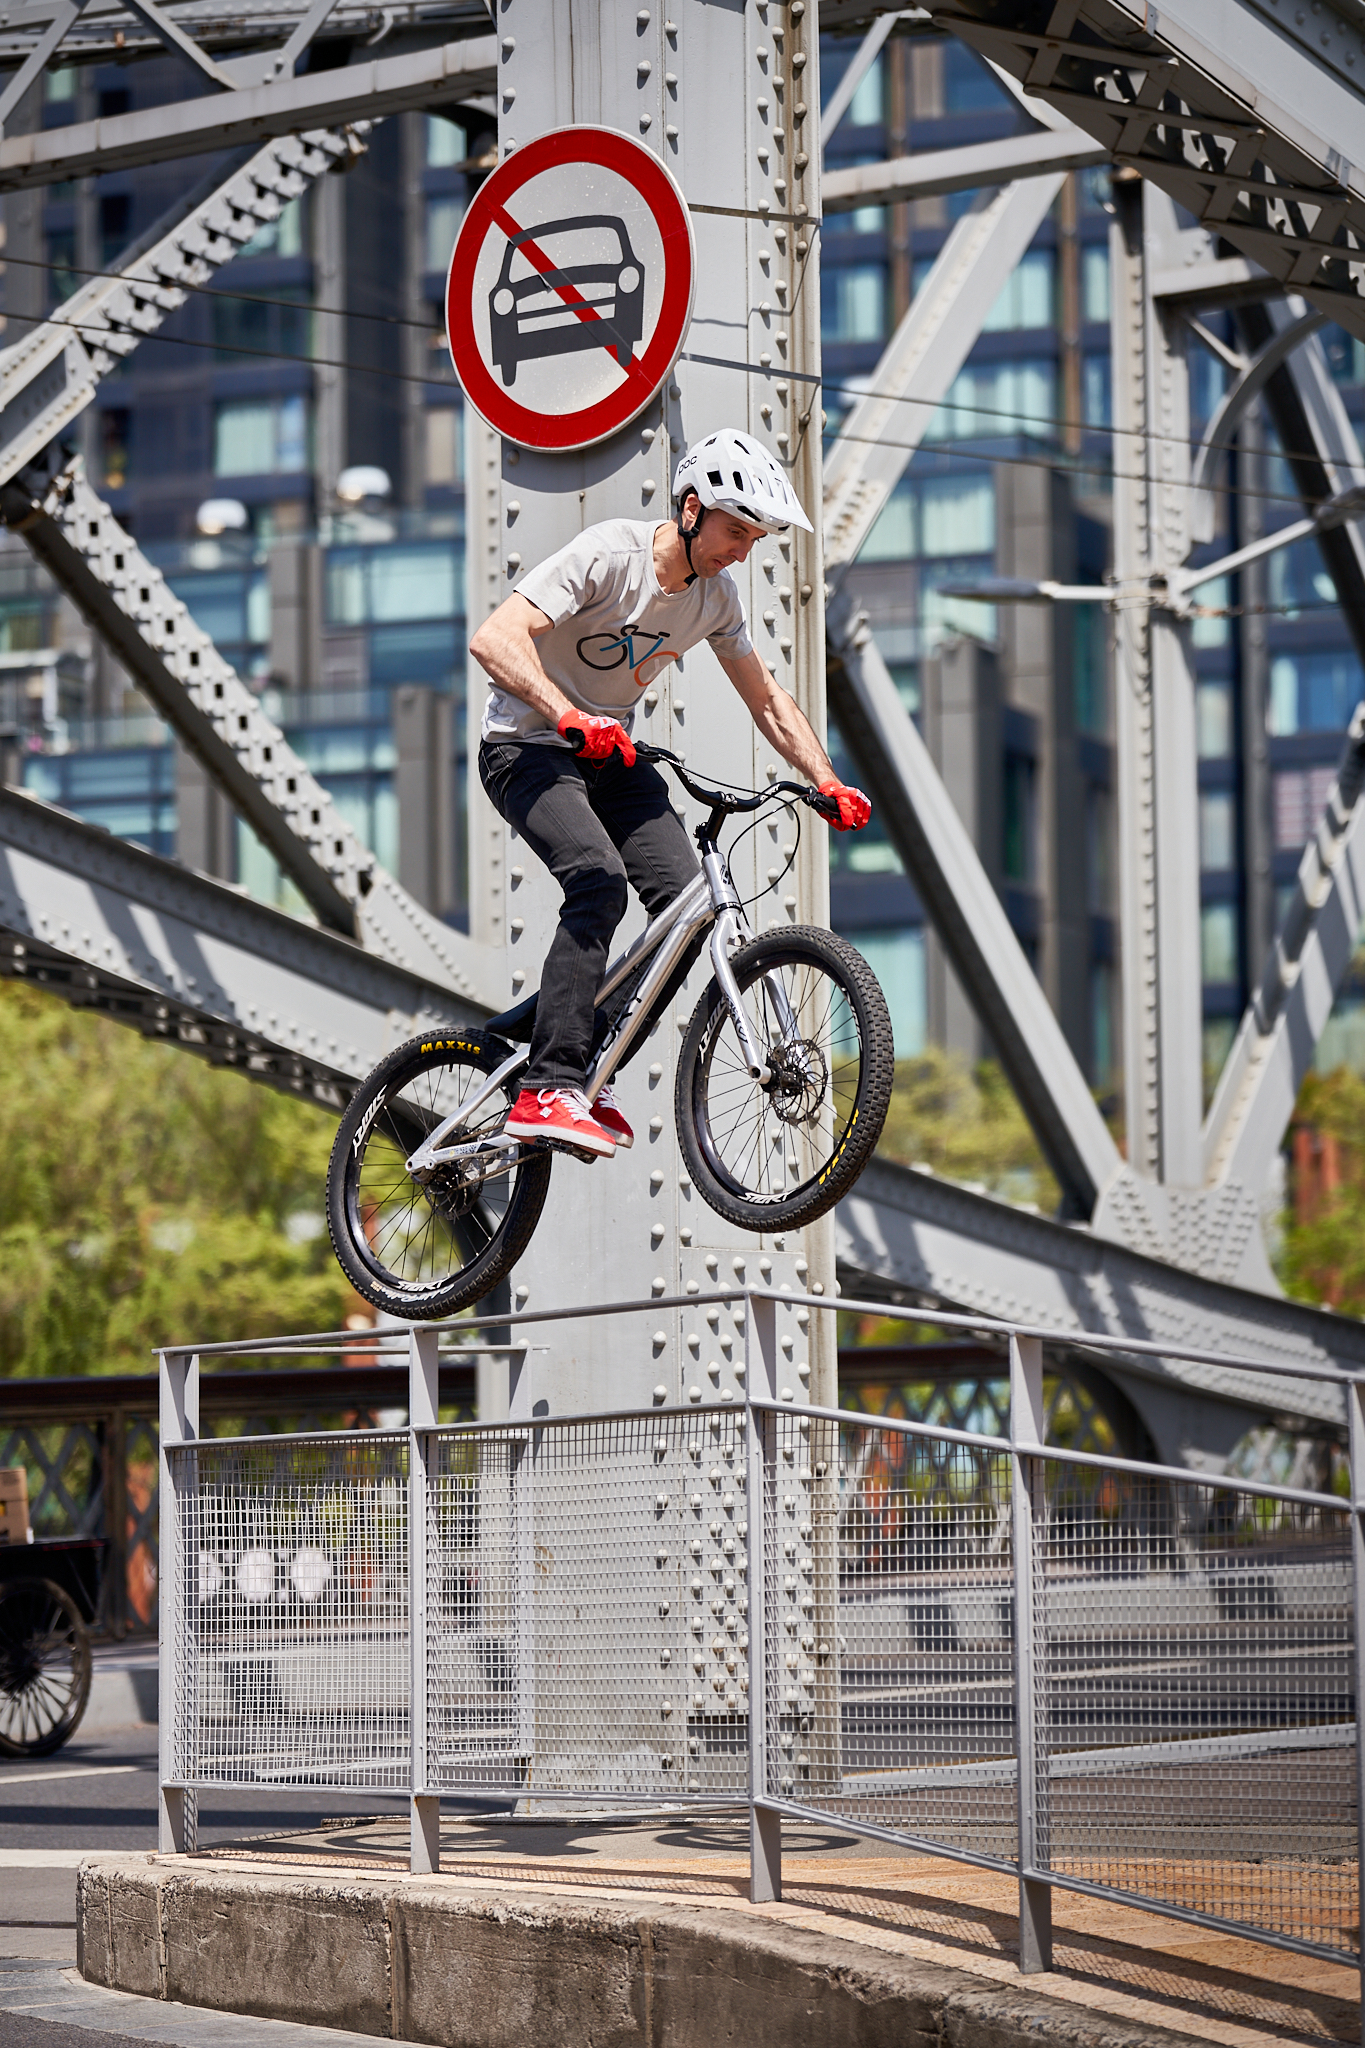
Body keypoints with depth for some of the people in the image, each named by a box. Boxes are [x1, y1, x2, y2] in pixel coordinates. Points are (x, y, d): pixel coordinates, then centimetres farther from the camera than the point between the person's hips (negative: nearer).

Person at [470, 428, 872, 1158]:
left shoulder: (716, 596, -2)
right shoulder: (610, 553, -23)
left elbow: (767, 700, 12)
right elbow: (493, 640, -33)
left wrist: (828, 783, -1)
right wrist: (570, 717, -47)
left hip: (611, 753, 7)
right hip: (528, 745, -7)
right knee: (600, 879, -31)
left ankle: (585, 1071, 1)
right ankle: (547, 1092, -34)